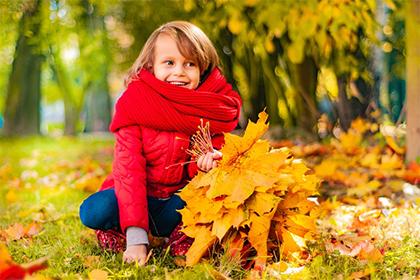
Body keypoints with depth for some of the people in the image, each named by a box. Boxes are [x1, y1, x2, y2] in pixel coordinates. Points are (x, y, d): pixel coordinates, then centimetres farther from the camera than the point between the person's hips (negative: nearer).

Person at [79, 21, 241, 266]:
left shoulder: (215, 108, -9)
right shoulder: (135, 105, -16)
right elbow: (128, 170, -21)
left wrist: (210, 160, -28)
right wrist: (136, 239, -30)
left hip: (184, 199, 2)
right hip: (141, 196, -1)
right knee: (93, 211, -30)